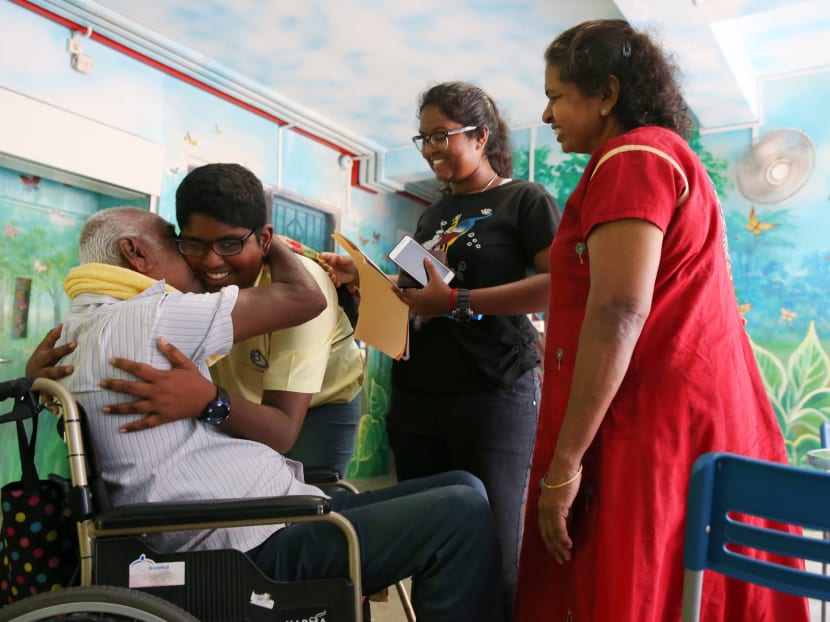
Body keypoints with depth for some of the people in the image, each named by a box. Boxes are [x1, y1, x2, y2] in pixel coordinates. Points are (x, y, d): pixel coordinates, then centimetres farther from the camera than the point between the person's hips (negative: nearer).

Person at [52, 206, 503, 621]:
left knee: (460, 488, 6)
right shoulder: (140, 319, -11)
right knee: (462, 514, -19)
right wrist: (270, 241, 8)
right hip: (258, 544, -10)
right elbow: (303, 297, -10)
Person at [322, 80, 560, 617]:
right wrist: (363, 277, 5)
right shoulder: (435, 213, 19)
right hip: (416, 396, 7)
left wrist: (457, 301, -20)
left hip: (494, 395, -6)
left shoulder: (526, 200, -1)